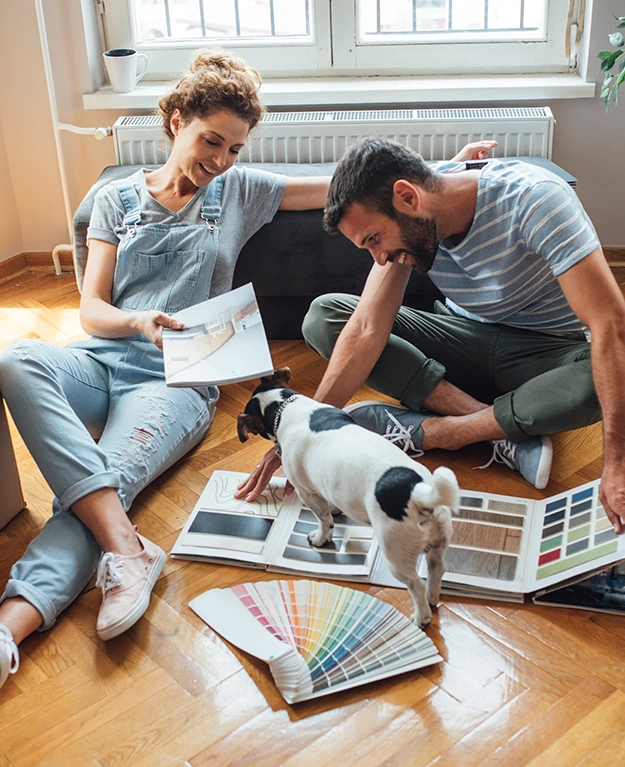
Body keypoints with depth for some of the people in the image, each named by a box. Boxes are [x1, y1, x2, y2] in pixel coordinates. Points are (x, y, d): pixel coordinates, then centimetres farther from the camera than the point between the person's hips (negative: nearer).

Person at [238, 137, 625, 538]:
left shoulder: (533, 198, -29)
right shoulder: (403, 222, -13)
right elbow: (368, 329, -17)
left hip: (548, 352, -4)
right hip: (470, 337, 4)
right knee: (323, 316, -15)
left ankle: (428, 431, -23)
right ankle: (504, 427, -21)